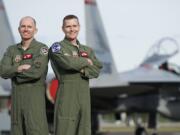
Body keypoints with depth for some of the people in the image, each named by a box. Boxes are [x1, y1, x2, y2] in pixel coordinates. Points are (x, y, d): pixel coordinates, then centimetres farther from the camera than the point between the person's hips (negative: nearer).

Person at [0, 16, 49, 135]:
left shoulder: (42, 49, -4)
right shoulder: (12, 50, 12)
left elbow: (37, 72, -19)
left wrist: (13, 72, -6)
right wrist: (19, 68, -20)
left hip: (36, 98, -5)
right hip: (17, 98, 5)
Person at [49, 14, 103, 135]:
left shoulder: (87, 50, 18)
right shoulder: (57, 47, 1)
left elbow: (97, 70, 5)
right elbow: (67, 62, -18)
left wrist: (83, 71, -14)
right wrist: (86, 62, -3)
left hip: (84, 97, 6)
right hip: (66, 95, -5)